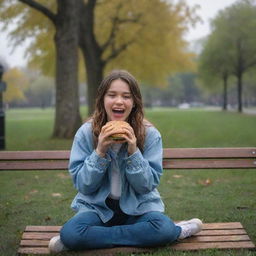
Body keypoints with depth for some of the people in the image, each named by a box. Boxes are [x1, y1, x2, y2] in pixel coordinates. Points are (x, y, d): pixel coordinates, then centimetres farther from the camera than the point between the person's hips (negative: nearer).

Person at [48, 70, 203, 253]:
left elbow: (148, 185, -9)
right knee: (70, 232, -30)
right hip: (97, 207, 1)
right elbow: (82, 185, -8)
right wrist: (100, 152, -23)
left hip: (139, 207, -1)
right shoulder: (86, 132, -8)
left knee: (163, 228, -32)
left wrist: (133, 152, -24)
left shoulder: (150, 134, -9)